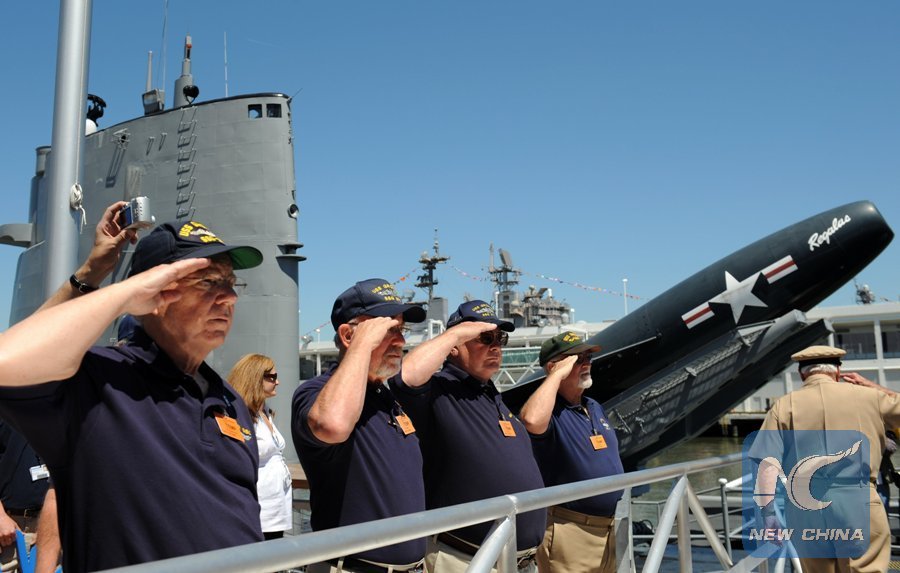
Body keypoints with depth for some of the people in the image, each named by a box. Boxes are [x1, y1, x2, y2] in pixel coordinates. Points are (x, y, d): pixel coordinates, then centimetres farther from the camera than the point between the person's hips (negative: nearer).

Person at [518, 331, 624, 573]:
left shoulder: (595, 407, 12)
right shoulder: (551, 411, -15)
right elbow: (532, 420, -41)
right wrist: (558, 374, -28)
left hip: (606, 528, 8)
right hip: (569, 531, -8)